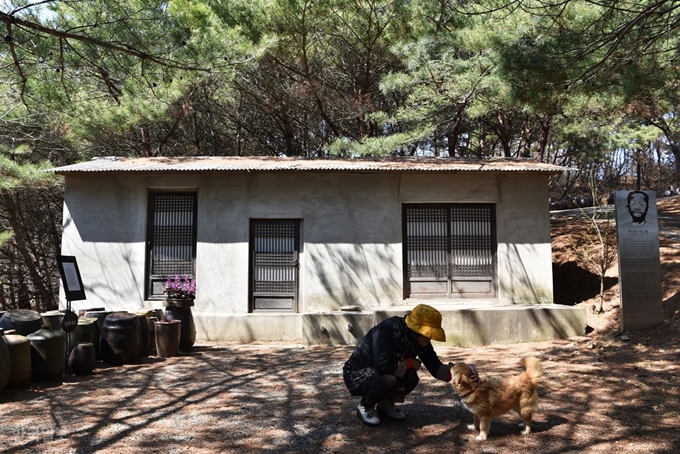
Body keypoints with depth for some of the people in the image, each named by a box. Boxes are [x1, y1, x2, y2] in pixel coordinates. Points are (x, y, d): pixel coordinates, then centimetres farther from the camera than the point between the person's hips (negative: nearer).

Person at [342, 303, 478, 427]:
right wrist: (410, 363, -22)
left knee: (411, 378, -20)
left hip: (381, 375, 7)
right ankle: (365, 406, -4)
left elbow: (435, 368, -8)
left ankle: (385, 404, 8)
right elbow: (383, 365, -38)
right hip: (357, 374, -7)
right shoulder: (386, 330, -31)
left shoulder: (420, 341, -8)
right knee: (388, 381, -34)